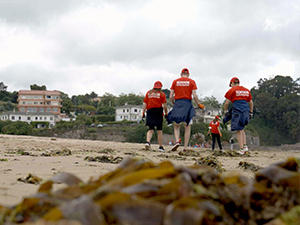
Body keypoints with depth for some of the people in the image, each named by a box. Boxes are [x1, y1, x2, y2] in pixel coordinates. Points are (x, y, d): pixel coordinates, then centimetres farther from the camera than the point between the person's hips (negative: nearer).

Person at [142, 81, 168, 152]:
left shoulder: (148, 93, 12)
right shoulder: (162, 94, 3)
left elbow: (144, 104, 6)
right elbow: (164, 105, -4)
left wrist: (143, 112, 7)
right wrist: (166, 113, 5)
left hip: (150, 111, 2)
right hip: (158, 111, -2)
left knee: (150, 129, 4)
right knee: (159, 130, 5)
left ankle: (147, 142, -21)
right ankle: (160, 146, 7)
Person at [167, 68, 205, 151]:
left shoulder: (175, 81, 9)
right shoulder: (191, 82, 5)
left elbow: (171, 96, 3)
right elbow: (194, 96, -4)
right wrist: (199, 105, 9)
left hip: (177, 103, 1)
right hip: (187, 103, -1)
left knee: (176, 125, 11)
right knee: (187, 127, 5)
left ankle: (177, 141, -15)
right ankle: (185, 147, 0)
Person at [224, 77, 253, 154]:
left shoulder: (232, 90, 2)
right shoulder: (247, 90, 19)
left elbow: (227, 102, -1)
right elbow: (251, 103, 20)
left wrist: (225, 111, 13)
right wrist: (251, 113, 24)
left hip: (237, 111, -5)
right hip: (246, 111, 5)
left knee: (239, 130, -2)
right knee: (241, 129, 18)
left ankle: (241, 149, -5)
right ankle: (245, 146, 6)